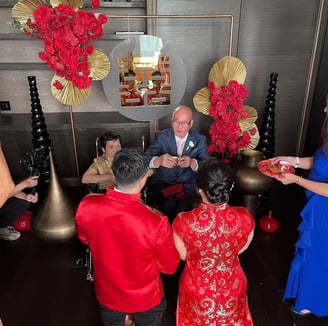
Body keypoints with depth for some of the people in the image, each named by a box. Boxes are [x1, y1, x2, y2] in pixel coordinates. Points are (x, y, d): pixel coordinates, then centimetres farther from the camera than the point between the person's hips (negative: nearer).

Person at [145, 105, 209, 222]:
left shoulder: (200, 140, 5)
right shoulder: (161, 136, 2)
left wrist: (193, 163, -29)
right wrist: (158, 160, -36)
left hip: (188, 184, 0)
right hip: (163, 183, 0)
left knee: (183, 207, -28)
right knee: (169, 204, -29)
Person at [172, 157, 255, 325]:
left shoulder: (184, 222, -33)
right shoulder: (244, 218, -27)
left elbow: (183, 255, -12)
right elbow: (240, 249, -6)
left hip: (197, 290, -1)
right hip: (232, 289, 2)